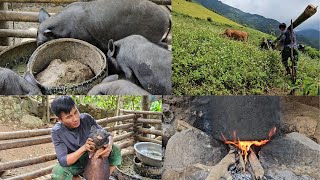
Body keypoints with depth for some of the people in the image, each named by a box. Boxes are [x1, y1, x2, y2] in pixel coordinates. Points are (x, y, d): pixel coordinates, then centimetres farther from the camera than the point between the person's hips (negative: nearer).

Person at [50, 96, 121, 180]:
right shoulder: (57, 132, -22)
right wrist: (84, 148, -43)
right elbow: (63, 161, -28)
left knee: (115, 151, -19)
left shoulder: (86, 118, -17)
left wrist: (109, 145, -36)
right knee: (58, 172, -33)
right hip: (74, 164, -2)